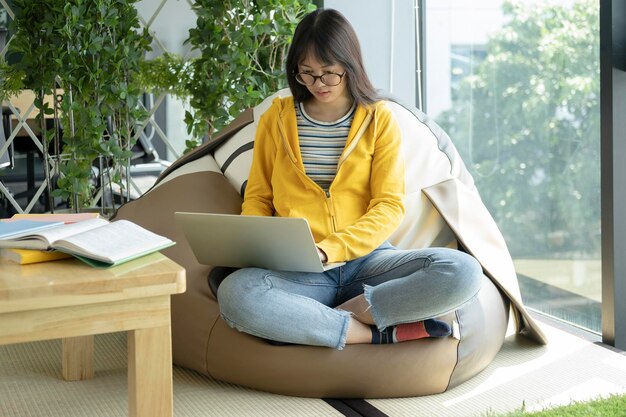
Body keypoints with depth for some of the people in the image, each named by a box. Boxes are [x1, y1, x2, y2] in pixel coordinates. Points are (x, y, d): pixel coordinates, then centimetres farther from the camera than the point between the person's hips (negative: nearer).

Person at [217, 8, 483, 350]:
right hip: (299, 272, 0)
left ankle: (345, 312, -18)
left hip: (365, 260, 0)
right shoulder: (276, 119, 9)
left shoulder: (379, 119, 5)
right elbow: (258, 198, 14)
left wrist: (328, 249, -17)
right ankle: (380, 332, -24)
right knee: (235, 295, -36)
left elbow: (389, 207, -1)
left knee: (464, 273, -27)